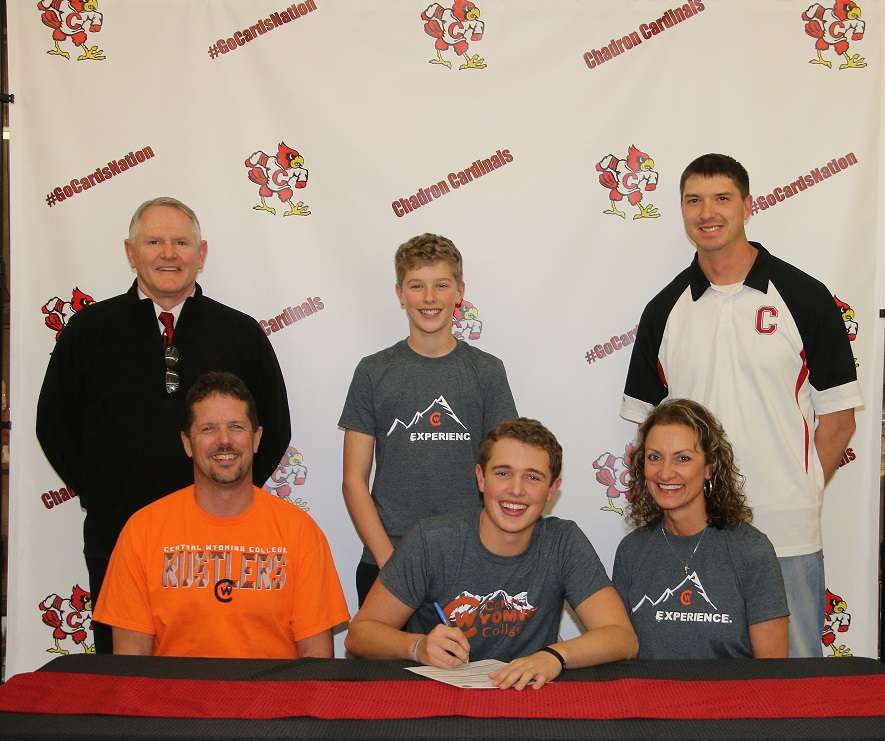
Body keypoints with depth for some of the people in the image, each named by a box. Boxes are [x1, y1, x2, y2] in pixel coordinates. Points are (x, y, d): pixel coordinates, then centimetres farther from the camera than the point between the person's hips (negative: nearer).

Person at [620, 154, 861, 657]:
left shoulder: (804, 297, -1)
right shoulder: (664, 310, 6)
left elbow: (838, 417, 0)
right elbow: (646, 419, 10)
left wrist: (798, 495, -4)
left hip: (788, 537, -2)